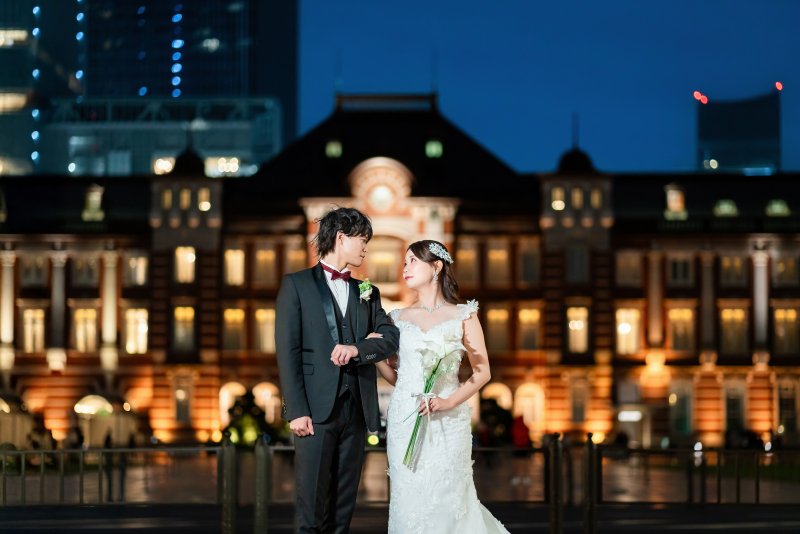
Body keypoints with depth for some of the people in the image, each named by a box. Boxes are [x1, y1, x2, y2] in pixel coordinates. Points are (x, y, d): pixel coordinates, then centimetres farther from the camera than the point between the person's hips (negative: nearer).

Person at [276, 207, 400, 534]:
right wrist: (296, 410, -12)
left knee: (344, 505, 5)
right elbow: (287, 351, -3)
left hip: (357, 409, 5)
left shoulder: (367, 293, 20)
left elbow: (391, 337, 7)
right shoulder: (297, 285, 4)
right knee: (311, 505, -6)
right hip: (317, 409, -5)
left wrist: (357, 348, -14)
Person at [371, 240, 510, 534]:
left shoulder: (463, 316, 3)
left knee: (447, 499, -3)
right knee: (408, 500, 0)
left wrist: (450, 402, -12)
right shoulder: (399, 318, 12)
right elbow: (395, 376, 14)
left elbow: (482, 372, 1)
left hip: (446, 420, -2)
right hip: (404, 419, 3)